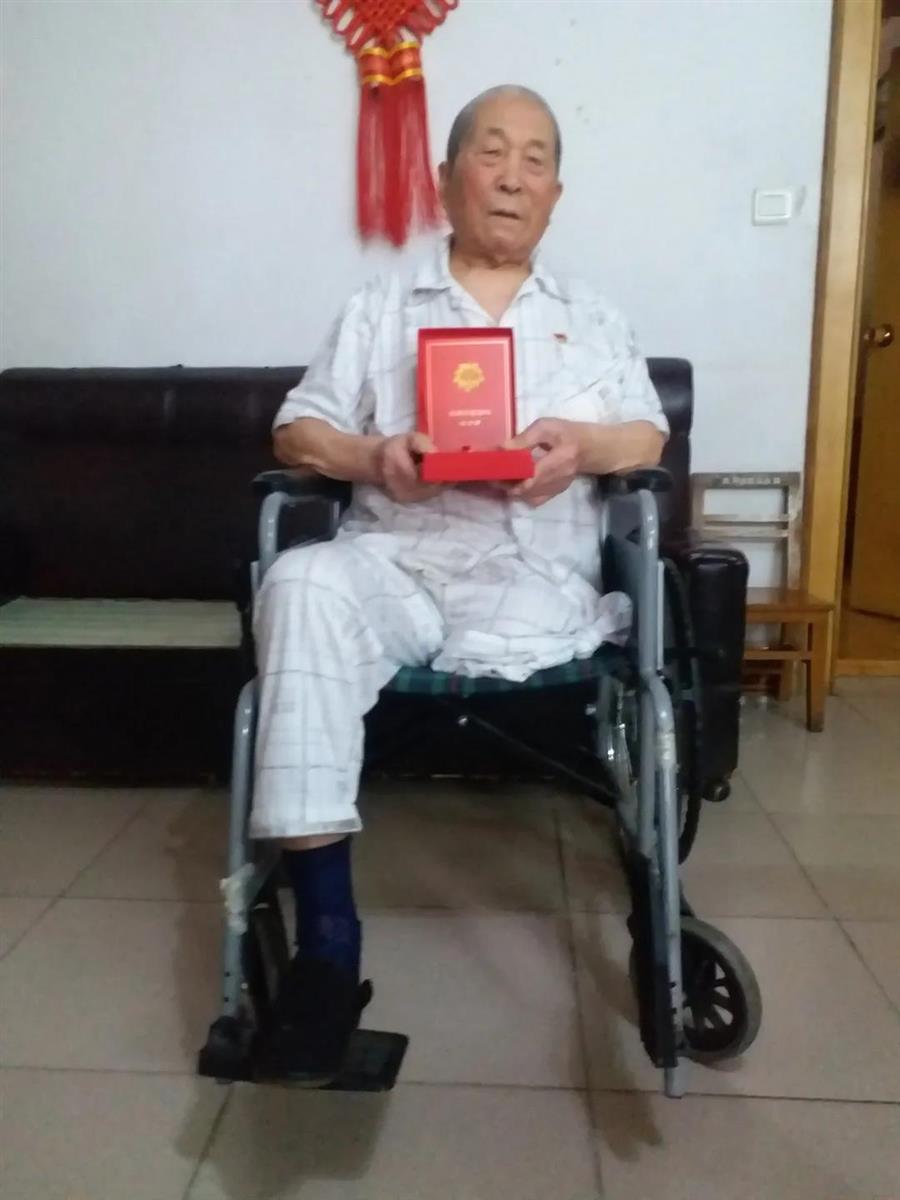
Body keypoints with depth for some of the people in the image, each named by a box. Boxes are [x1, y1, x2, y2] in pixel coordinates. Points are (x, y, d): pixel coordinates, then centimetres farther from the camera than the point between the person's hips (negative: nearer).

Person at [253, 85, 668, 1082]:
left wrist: (585, 445, -9)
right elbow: (297, 429, 12)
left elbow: (652, 439, 15)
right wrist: (369, 453, -11)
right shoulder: (378, 309, 20)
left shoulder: (594, 319, 24)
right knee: (303, 583, -34)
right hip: (394, 555, 0)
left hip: (534, 569, 1)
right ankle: (326, 942, -31)